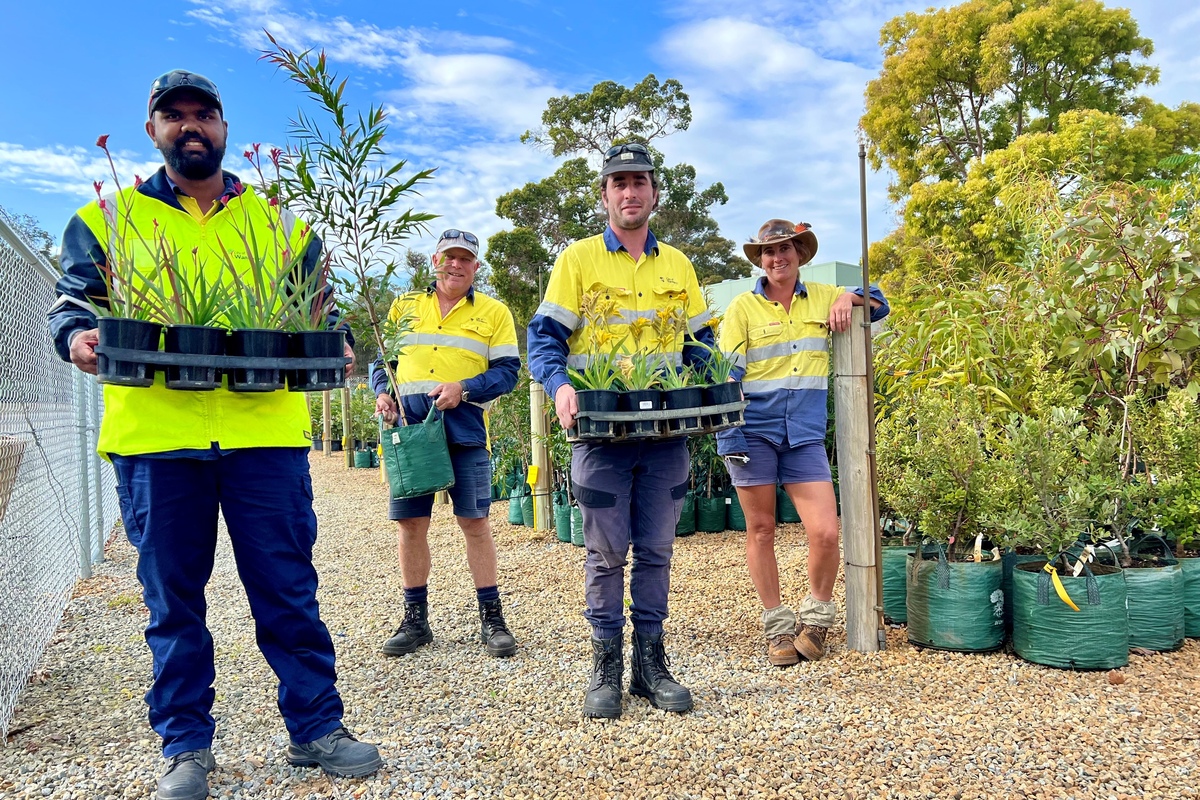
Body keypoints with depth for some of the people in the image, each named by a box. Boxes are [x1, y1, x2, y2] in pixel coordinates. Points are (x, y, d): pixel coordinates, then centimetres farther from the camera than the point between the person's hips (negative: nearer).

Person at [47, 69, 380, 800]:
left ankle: (317, 728, 18)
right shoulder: (108, 219, 14)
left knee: (288, 589, 4)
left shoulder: (277, 221, 15)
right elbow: (74, 300, 11)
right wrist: (77, 335, -12)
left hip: (265, 432, 0)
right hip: (154, 435, 0)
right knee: (173, 598, 9)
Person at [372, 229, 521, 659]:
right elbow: (381, 358, 17)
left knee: (475, 522, -1)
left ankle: (492, 619, 10)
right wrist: (383, 391, -3)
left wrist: (463, 388, -15)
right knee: (410, 523, 5)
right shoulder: (404, 306, 16)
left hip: (465, 428, -2)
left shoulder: (494, 312, 8)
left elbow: (506, 371, 1)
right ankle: (416, 620, 19)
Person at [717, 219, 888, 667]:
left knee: (826, 532, -7)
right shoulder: (743, 307, 2)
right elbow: (726, 375, -3)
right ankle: (777, 626, 22)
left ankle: (816, 615, 19)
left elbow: (879, 306, 24)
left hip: (805, 434, 2)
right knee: (761, 530, 6)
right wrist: (729, 436, -12)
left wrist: (848, 297, 2)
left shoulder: (822, 298, 11)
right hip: (753, 431, -2)